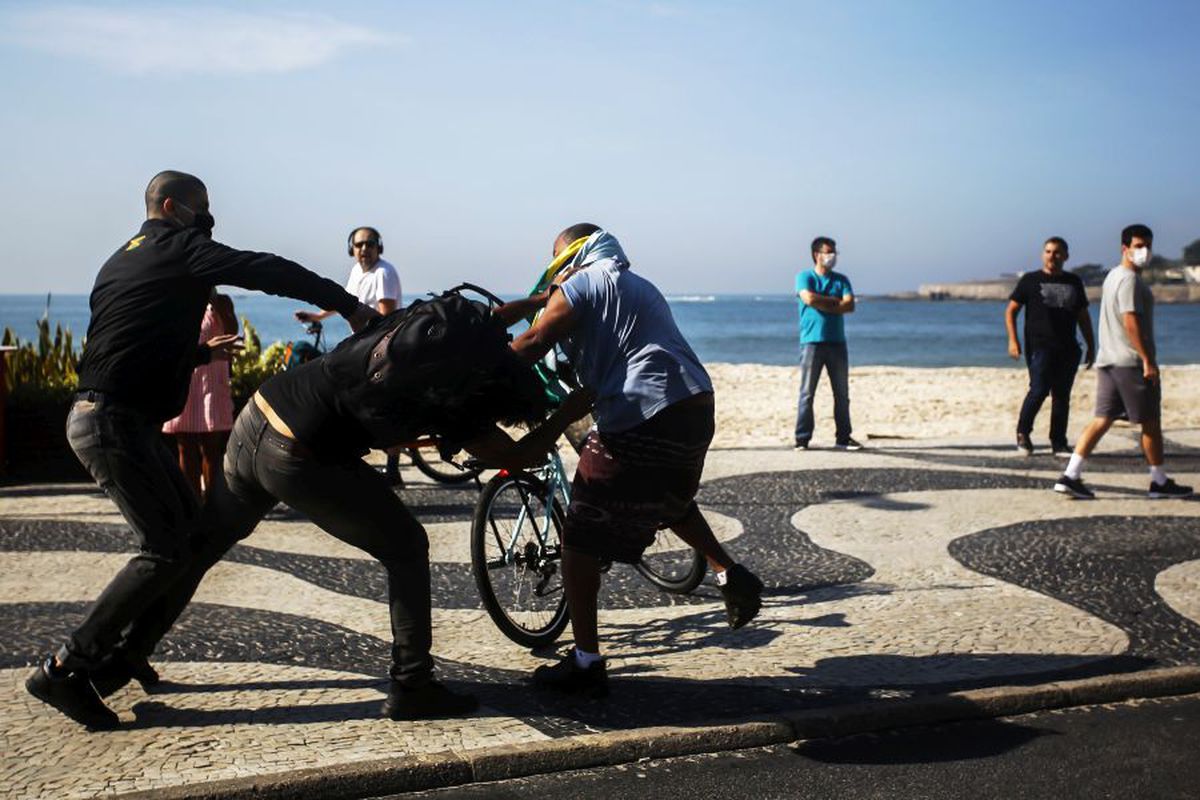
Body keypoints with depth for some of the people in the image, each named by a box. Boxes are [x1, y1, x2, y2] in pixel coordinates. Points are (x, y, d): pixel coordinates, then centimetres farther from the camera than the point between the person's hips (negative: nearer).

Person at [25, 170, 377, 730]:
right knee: (166, 549, -10)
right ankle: (64, 669, -6)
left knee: (189, 528, 13)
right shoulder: (177, 245, -6)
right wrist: (349, 306, -18)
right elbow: (265, 272, -18)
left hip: (123, 419, 10)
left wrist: (200, 352, 39)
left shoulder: (123, 259, 23)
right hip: (113, 422, -10)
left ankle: (106, 646, 20)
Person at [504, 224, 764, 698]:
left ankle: (586, 663, 1)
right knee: (670, 500, 36)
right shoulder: (640, 286, 27)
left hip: (639, 418, -9)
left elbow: (532, 344, -9)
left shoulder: (579, 286, 3)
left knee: (580, 537, 0)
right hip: (697, 410, 9)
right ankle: (731, 575, 27)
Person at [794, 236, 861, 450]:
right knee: (807, 393, -4)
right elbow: (809, 299, -15)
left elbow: (850, 305, -1)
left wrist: (822, 304, -9)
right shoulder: (804, 277, 4)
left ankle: (843, 437, 13)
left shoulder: (841, 279, 14)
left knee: (842, 393, 6)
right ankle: (802, 439, 0)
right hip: (812, 342, -4)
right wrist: (834, 300, -4)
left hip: (837, 342, 4)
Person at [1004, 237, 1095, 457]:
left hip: (1068, 349, 4)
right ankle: (1023, 432, 5)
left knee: (1062, 396, 4)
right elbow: (1011, 311, 3)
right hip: (1039, 346, -4)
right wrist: (1013, 340, -9)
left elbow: (1083, 316, 21)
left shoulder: (1074, 282, 15)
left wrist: (1091, 346, 16)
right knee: (1039, 390, -15)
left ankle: (1059, 443, 11)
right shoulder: (1030, 280, 4)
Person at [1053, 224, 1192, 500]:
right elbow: (1131, 322, -22)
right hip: (1132, 362, -9)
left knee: (1102, 419, 5)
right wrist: (1148, 361, -22)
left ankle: (1070, 475, -3)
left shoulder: (1113, 275, 18)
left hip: (1108, 360, 9)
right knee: (1151, 422, 4)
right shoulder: (1130, 279, -14)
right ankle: (1159, 482, 14)